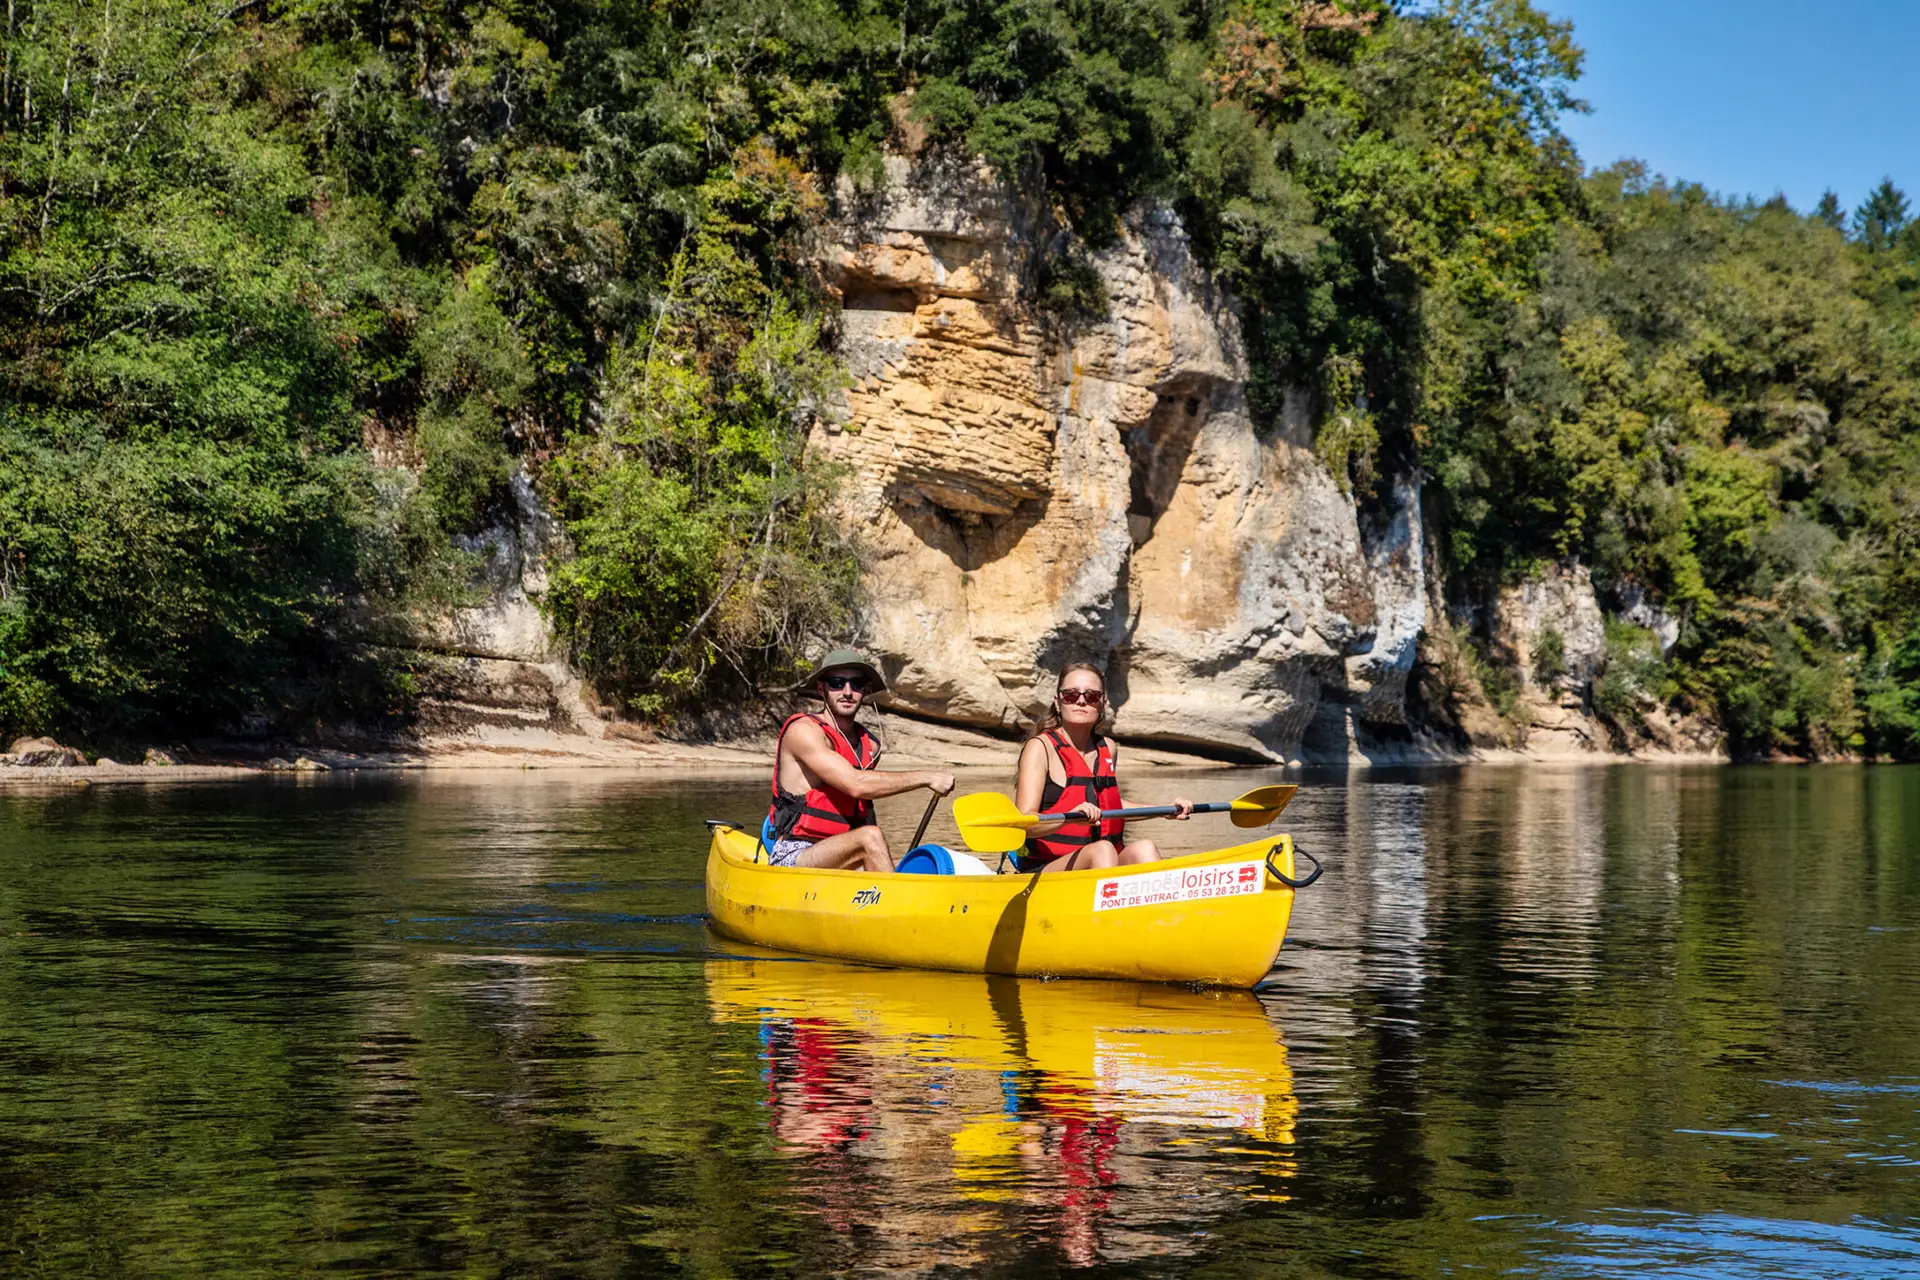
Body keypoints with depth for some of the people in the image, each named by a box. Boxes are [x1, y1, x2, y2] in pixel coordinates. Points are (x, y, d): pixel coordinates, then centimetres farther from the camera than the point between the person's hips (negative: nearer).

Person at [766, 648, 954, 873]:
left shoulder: (870, 745, 14)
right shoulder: (803, 730, -11)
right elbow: (855, 785, -23)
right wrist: (925, 777, -17)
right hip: (792, 857, -8)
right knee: (869, 838, -32)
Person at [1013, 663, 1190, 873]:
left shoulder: (1108, 749, 15)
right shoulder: (1040, 747, -5)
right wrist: (1069, 817, -34)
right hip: (1043, 869, -6)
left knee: (1144, 848, -23)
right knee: (1102, 850, -33)